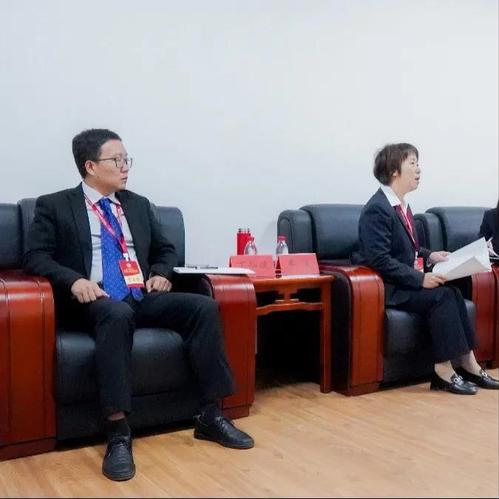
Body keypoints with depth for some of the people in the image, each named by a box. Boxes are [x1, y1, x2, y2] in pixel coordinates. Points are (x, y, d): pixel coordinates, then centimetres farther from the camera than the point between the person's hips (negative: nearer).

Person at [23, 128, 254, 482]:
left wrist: (161, 272, 2)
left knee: (204, 307, -20)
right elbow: (36, 256, -2)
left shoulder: (139, 205, 20)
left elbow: (166, 250, 25)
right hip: (98, 300, -5)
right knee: (118, 314, -40)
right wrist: (74, 280, -20)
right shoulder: (55, 206, 6)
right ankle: (118, 432, -36)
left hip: (144, 298, 5)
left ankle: (211, 416, -15)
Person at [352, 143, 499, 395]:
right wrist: (420, 279, -23)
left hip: (407, 282, 8)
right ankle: (444, 370, -13)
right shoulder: (376, 210, -16)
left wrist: (429, 255, 6)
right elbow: (380, 261, -22)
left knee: (452, 292, -12)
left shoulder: (402, 206, 13)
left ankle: (468, 365, -6)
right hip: (388, 289, -8)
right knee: (442, 296, -21)